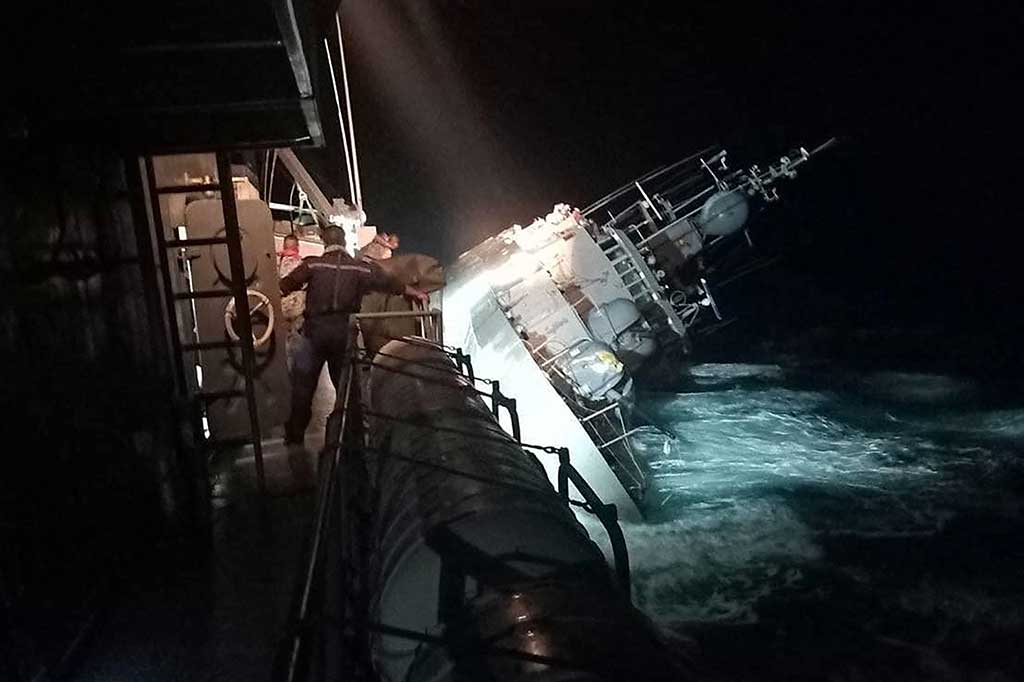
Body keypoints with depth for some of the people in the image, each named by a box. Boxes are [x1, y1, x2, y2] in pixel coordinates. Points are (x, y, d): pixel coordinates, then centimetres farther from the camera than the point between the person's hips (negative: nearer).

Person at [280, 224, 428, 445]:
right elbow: (391, 284, 13)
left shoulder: (313, 264, -1)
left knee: (302, 385, 7)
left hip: (315, 330, -2)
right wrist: (417, 294, 26)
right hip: (344, 333, 2)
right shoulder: (361, 268, 5)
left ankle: (294, 437, 9)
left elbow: (283, 287, 0)